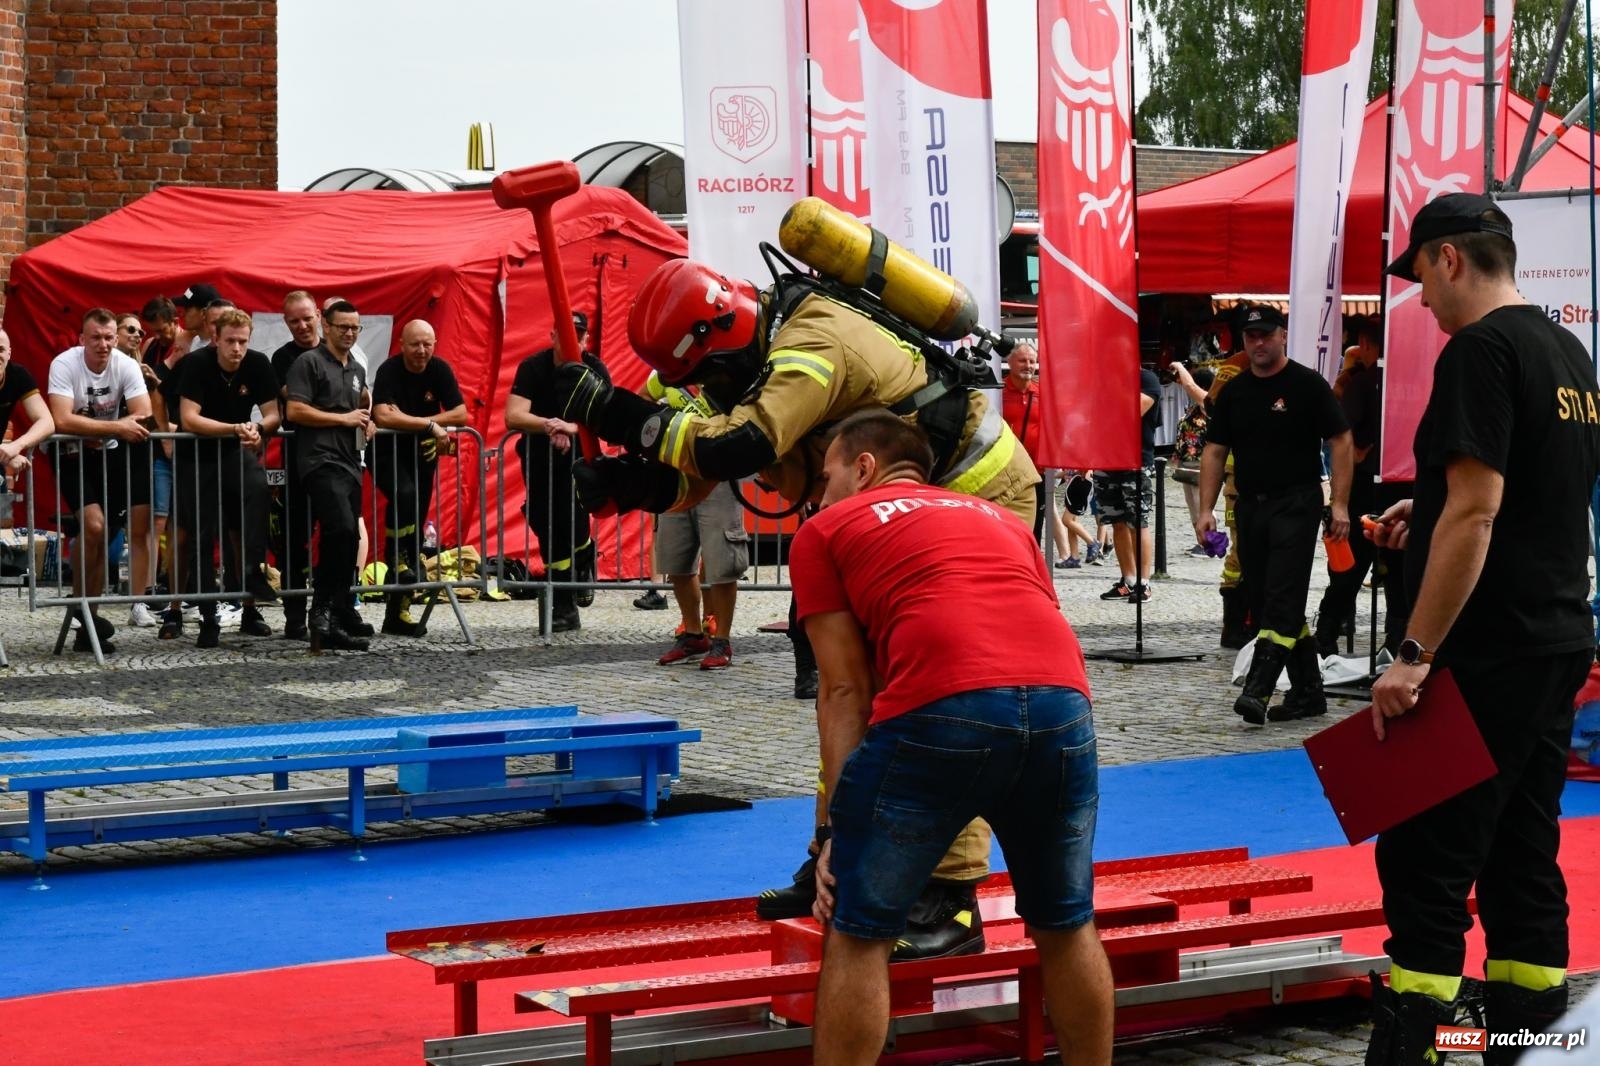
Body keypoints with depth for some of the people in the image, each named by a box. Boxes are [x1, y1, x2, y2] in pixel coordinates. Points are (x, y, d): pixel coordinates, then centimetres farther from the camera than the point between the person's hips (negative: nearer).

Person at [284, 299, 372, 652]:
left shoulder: (356, 370, 21)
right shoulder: (309, 362, -3)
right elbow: (295, 410, -13)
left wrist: (366, 421, 14)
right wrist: (344, 418, -11)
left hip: (349, 461, 9)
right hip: (321, 460, -9)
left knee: (345, 539, 10)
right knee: (341, 530, -23)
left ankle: (340, 613, 18)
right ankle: (323, 614, -22)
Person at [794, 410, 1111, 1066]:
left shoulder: (826, 530, 22)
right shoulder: (1002, 520, 35)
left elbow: (845, 690, 13)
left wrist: (839, 829, 11)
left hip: (941, 711, -4)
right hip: (1065, 701, 4)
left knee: (858, 934, 11)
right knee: (1066, 927, 24)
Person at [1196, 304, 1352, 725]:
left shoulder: (1308, 385, -4)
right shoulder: (1233, 393, 11)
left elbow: (1342, 443, -5)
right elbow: (1214, 452, 11)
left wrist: (1339, 504, -12)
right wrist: (1206, 509, 2)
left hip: (1296, 504, -6)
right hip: (1250, 506, 6)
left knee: (1281, 602, -13)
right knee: (1265, 602, 9)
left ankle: (1257, 690, -19)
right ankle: (1308, 691, 17)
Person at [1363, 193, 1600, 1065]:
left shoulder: (1481, 350, -14)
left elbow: (1476, 510, -21)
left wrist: (1416, 655, -21)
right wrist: (1430, 515, 23)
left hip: (1487, 657, -9)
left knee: (1424, 870, -7)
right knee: (1523, 862, 12)